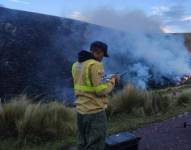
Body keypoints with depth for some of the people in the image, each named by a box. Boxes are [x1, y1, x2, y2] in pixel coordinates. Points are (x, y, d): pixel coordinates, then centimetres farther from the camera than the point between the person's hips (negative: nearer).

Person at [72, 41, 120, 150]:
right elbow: (101, 90, -19)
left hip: (81, 111, 8)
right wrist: (112, 81, -2)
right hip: (95, 112, -8)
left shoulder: (76, 65, 9)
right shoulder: (95, 65, -16)